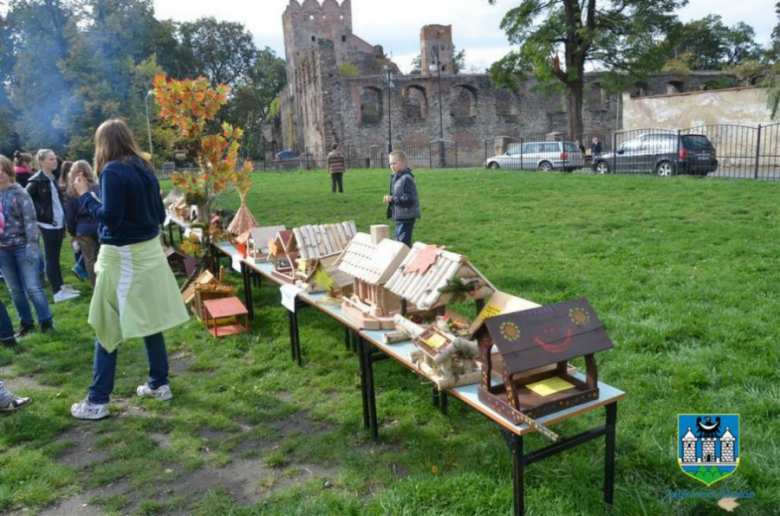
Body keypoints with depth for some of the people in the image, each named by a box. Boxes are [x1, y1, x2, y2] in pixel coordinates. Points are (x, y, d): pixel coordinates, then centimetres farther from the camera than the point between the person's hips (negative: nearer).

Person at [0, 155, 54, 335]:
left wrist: (31, 246, -17)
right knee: (15, 290, 11)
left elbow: (30, 220, -10)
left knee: (32, 287, -3)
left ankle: (46, 320, 11)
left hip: (22, 246, -4)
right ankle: (26, 323, 23)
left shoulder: (20, 193, -7)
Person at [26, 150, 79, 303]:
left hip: (59, 223, 7)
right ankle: (57, 292, 4)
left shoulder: (52, 178, 11)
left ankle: (61, 286, 22)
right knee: (51, 258, -1)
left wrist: (64, 222, 13)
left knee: (56, 257, 15)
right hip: (48, 224, -7)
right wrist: (36, 220, -14)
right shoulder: (37, 180, -12)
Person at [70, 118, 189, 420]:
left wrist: (85, 195, -7)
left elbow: (109, 217, -18)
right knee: (149, 321, 15)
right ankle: (159, 384, 24)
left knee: (107, 327, 1)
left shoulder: (113, 171, -14)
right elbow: (160, 215, 11)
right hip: (148, 251, 8)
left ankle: (97, 401, 9)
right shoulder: (144, 170, 8)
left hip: (122, 257, -7)